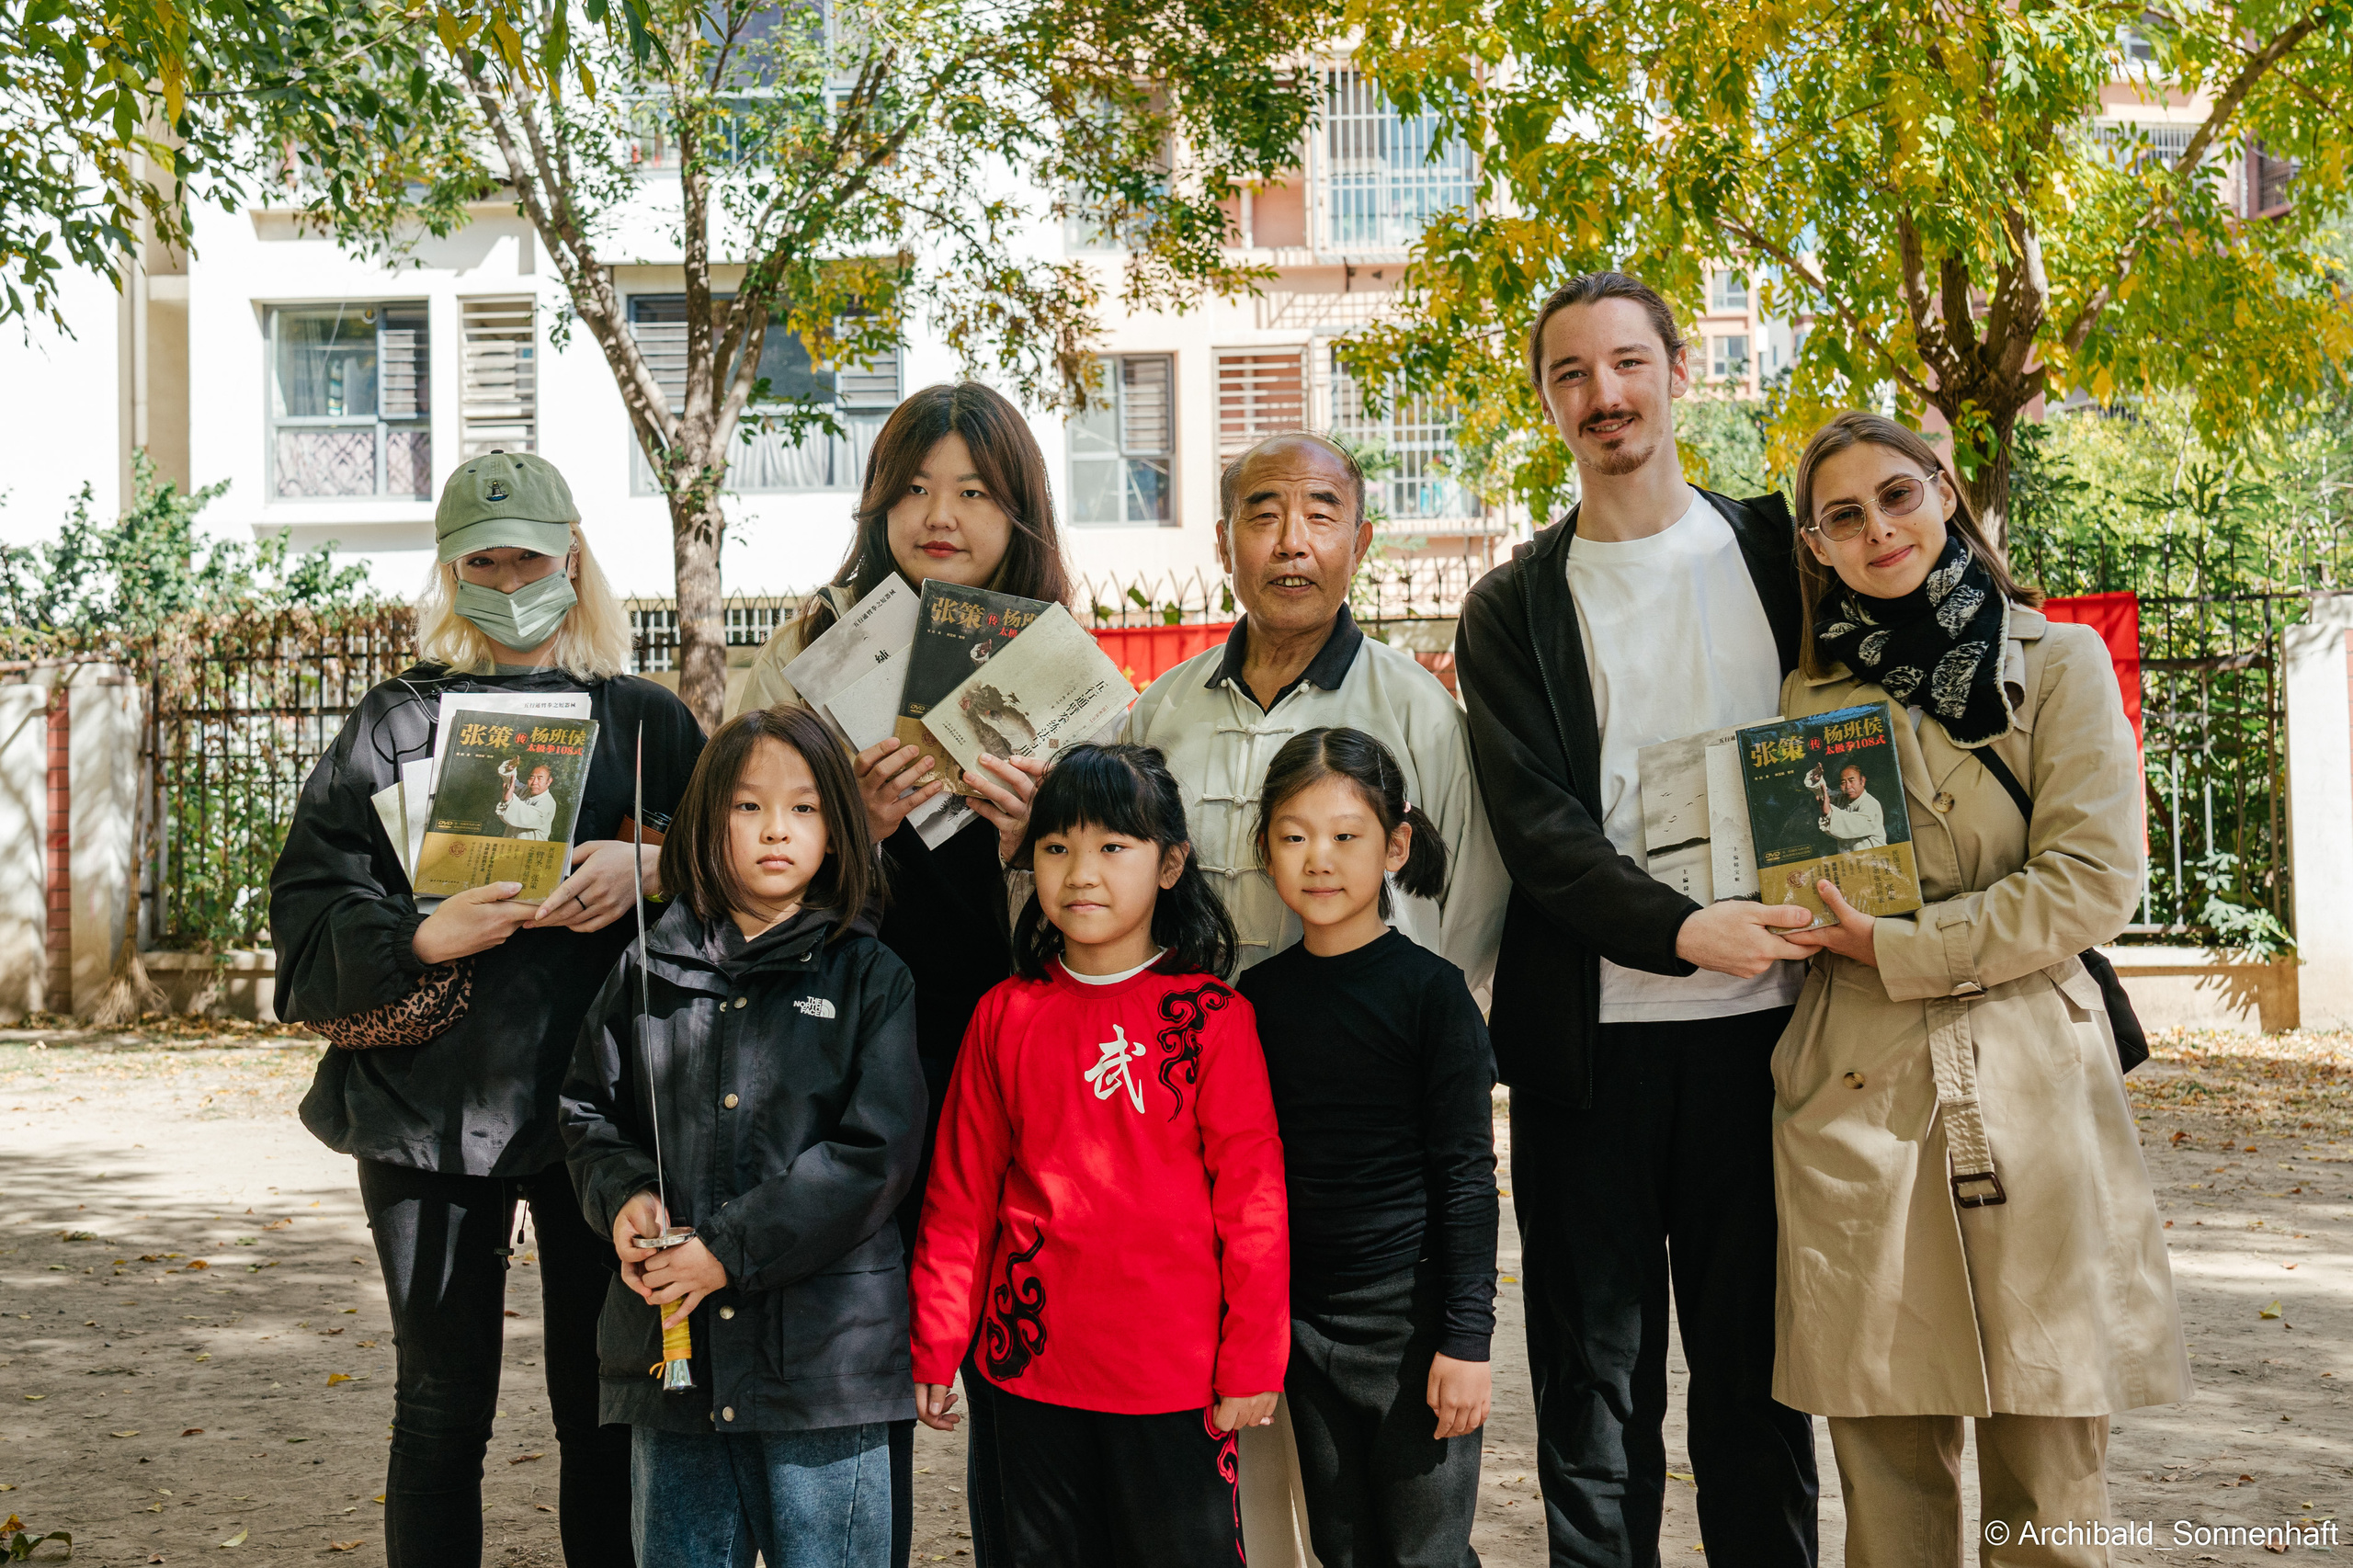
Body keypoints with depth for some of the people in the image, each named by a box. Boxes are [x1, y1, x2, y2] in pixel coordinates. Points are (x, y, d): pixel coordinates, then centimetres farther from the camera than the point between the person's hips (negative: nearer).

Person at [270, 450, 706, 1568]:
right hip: (435, 1099, 0)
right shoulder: (398, 724, 7)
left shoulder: (647, 720, 10)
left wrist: (649, 870, -13)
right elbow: (307, 900, 0)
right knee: (442, 1401, 7)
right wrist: (421, 940, -18)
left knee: (606, 1399, 7)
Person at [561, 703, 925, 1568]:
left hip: (824, 1353, -3)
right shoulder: (650, 970, 8)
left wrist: (729, 1251, -14)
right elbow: (587, 1108, 15)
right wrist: (622, 1195, -7)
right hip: (670, 1342, 3)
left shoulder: (869, 978, -1)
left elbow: (875, 1154, -9)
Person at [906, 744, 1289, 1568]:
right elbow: (960, 1191, 7)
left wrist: (1253, 1359, -7)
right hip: (1033, 1359, 3)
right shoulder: (1005, 1015, 3)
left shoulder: (1211, 1015, -6)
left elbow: (1252, 1193, -6)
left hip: (1175, 1367, -3)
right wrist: (936, 1343, 6)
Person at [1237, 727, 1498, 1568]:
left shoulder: (1431, 991, -8)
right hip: (1300, 1316, 4)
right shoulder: (1256, 995, 4)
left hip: (1410, 1311, -4)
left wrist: (1467, 1337, -12)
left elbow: (1466, 1175, -8)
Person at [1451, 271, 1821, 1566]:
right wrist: (1677, 931, -18)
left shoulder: (1778, 549, 10)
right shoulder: (1511, 609, 7)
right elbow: (1533, 825, -3)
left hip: (1762, 1020, 0)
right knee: (1593, 1376, 7)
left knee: (1755, 1364, 8)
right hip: (1590, 1036, 0)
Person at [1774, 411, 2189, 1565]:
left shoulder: (2058, 663, 4)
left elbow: (2093, 882, -5)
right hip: (1855, 1099, 2)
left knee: (2048, 1471, 1)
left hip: (2026, 1091, -2)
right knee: (1886, 1463, 5)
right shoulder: (1811, 692, 12)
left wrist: (1899, 948, -10)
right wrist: (1830, 932, -3)